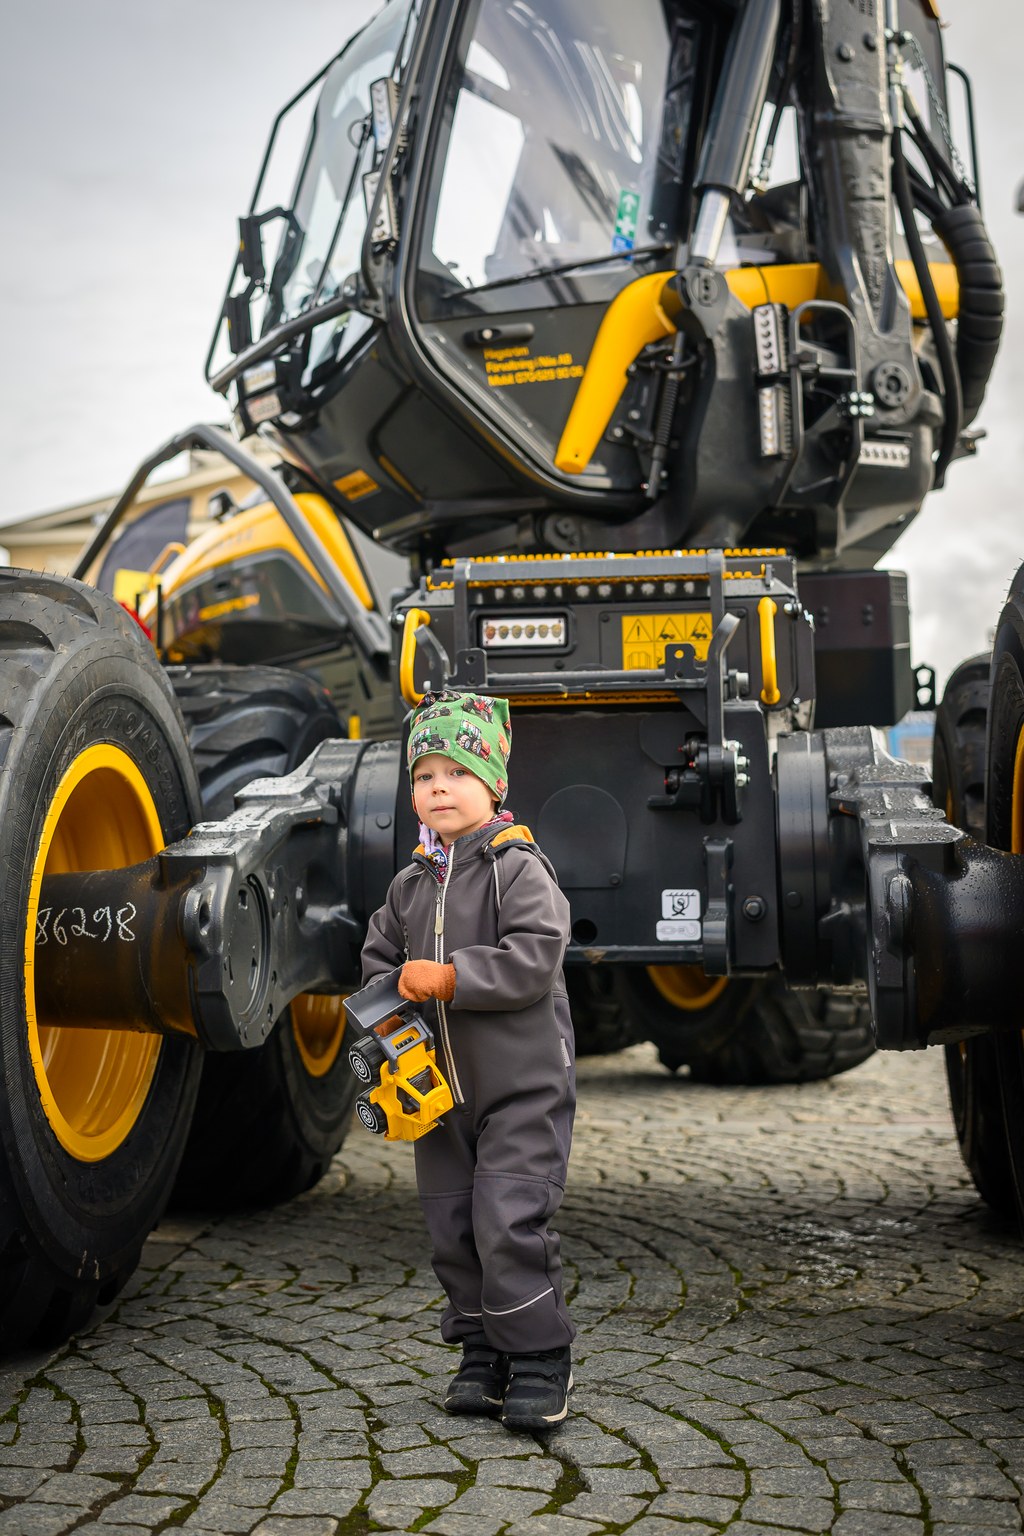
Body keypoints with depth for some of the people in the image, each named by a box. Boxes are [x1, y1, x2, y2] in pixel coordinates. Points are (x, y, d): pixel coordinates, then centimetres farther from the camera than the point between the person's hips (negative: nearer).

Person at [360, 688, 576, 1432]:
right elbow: (379, 956, 21)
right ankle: (484, 1360, 22)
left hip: (522, 1083, -7)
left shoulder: (519, 868, -9)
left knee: (509, 1225, -11)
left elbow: (534, 958, -20)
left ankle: (540, 1364, 2)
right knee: (455, 1230, 10)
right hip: (441, 1086, 7)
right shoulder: (410, 884, 11)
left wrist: (450, 978, -23)